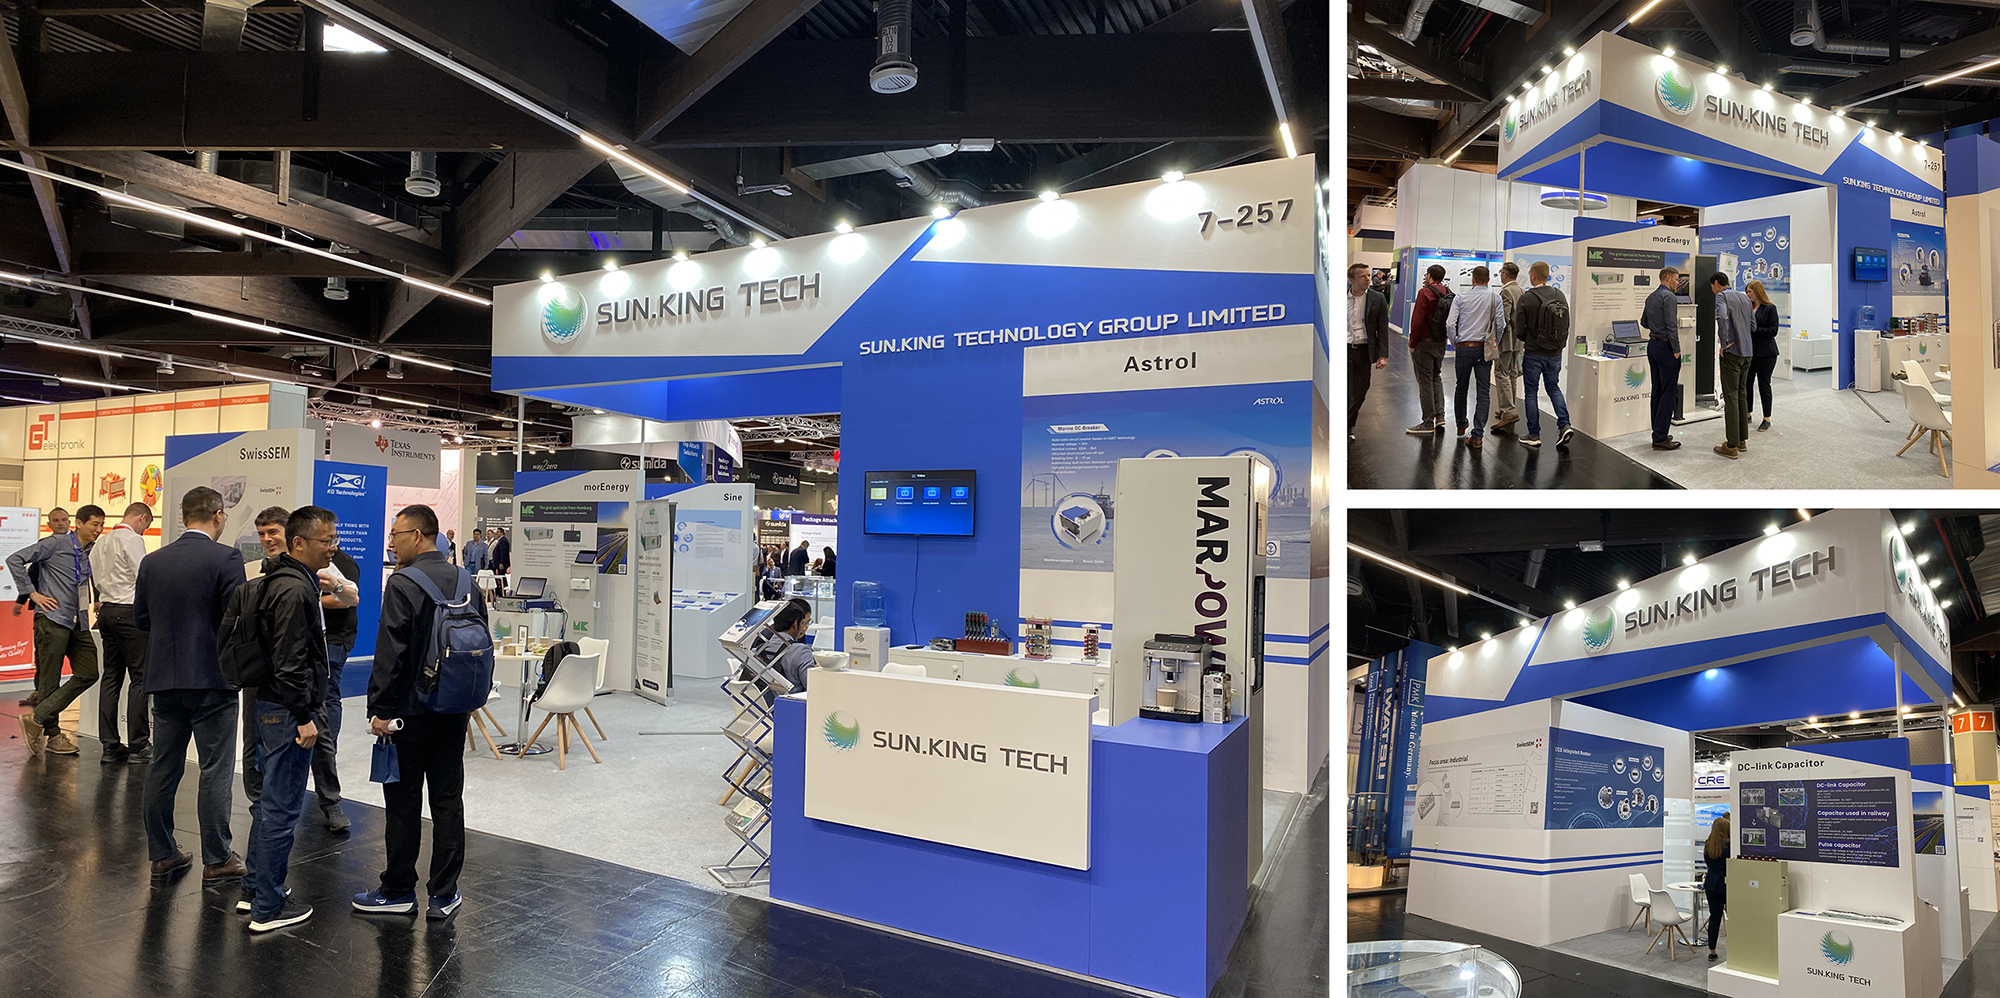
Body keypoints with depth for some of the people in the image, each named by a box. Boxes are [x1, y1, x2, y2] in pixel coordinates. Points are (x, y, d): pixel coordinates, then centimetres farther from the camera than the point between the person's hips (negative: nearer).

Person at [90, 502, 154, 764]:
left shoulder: (101, 542, 15)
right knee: (140, 677, -5)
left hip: (106, 610, 9)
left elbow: (97, 579, 18)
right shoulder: (133, 540, -11)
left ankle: (110, 745, 12)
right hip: (129, 611, -9)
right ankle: (138, 746, -5)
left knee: (111, 676, 10)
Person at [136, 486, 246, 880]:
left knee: (163, 768, 14)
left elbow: (141, 619, 10)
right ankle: (216, 859, 8)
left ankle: (161, 854, 23)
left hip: (164, 679, 6)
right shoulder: (226, 558, -13)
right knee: (215, 771, 1)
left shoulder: (152, 561, 5)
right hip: (211, 679, -6)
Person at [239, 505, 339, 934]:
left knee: (271, 801, 21)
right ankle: (268, 908, 7)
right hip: (288, 711, -11)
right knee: (282, 809, -2)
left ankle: (254, 888, 33)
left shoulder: (291, 582, 12)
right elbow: (290, 664, -23)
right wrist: (304, 717, -19)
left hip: (273, 706, 11)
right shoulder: (294, 590, -20)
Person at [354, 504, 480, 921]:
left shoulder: (402, 584, -14)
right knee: (448, 800, 9)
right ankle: (444, 894, 16)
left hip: (410, 712, -5)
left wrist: (379, 710, -10)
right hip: (454, 711, 6)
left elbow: (391, 653, -16)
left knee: (404, 804, 7)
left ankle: (399, 891, 20)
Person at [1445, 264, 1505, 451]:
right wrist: (1495, 344, 14)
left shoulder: (1461, 298, 0)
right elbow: (1500, 324, -2)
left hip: (1463, 348, 1)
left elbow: (1450, 325, -5)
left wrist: (1455, 344, 10)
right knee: (1484, 392, 0)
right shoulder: (1495, 297, -1)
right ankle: (1477, 436, -8)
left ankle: (1461, 426, 31)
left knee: (1461, 388, 17)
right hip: (1484, 349, -1)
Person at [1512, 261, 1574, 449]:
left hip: (1534, 354, -5)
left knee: (1531, 392, 6)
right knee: (1553, 387, 20)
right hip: (1555, 353, 5)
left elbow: (1518, 328, -12)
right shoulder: (1560, 296, 1)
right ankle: (1564, 425, 5)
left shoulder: (1526, 299, -14)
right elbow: (1566, 324, 6)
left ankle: (1534, 435, 9)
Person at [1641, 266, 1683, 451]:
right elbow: (1671, 326, -18)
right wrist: (1676, 350, -15)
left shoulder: (1651, 297, 12)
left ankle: (1659, 433, 17)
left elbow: (1644, 322, 21)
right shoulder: (1669, 297, -14)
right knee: (1669, 392, -6)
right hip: (1666, 346, -9)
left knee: (1657, 391, 12)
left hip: (1652, 344, 9)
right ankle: (1660, 438, -8)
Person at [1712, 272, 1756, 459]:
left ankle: (1731, 446, -6)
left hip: (1732, 352, -8)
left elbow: (1722, 317, -28)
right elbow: (1753, 326, 18)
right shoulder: (1745, 298, 16)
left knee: (1731, 397, -6)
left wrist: (1724, 342, -19)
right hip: (1747, 351, 8)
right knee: (1742, 394, 15)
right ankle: (1742, 440, 20)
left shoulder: (1721, 296, -8)